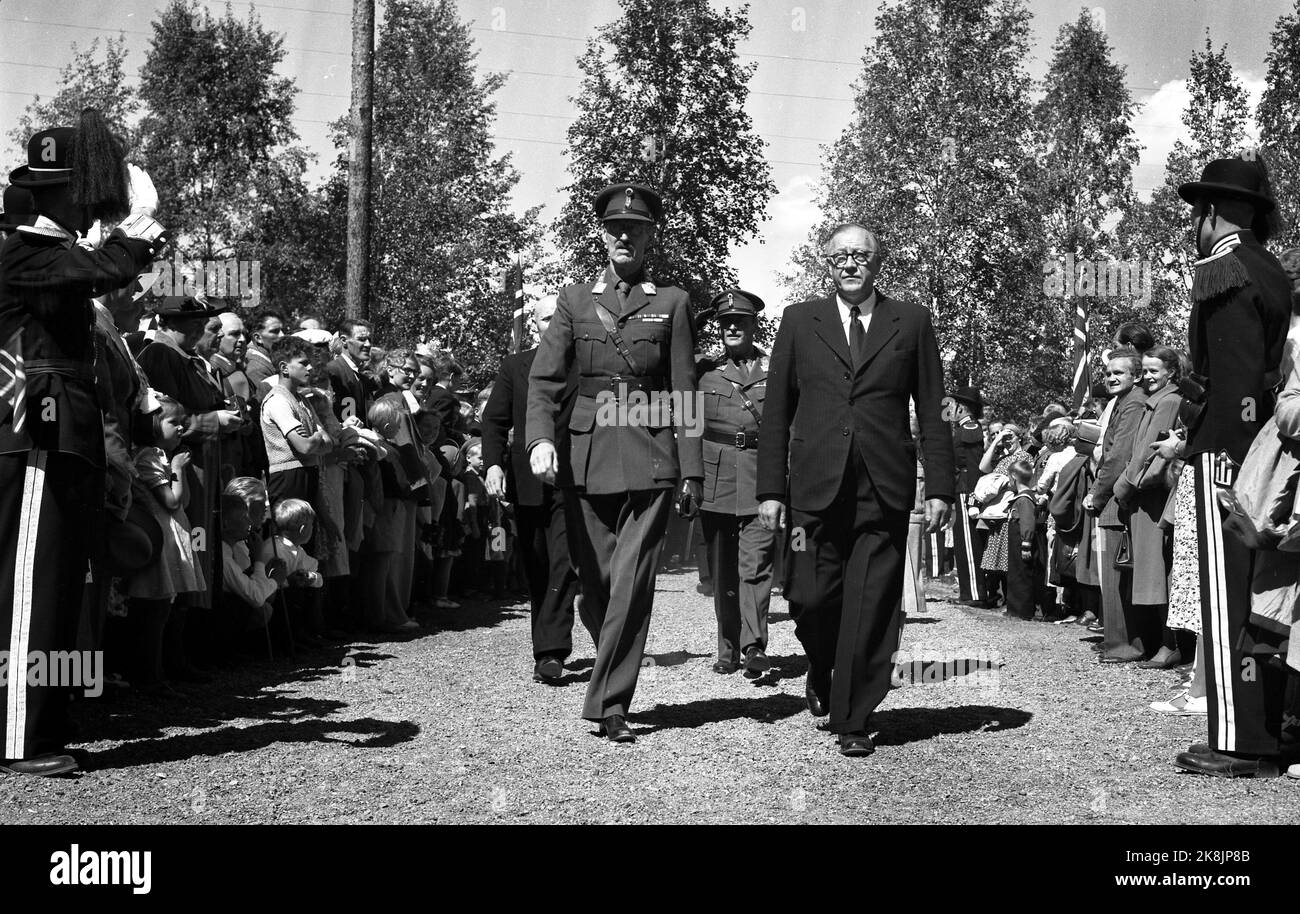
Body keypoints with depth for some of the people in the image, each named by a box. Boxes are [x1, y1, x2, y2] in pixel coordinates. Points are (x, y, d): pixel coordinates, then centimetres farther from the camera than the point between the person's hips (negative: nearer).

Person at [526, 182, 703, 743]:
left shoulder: (671, 303, 7)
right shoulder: (574, 299, 10)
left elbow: (685, 392, 5)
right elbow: (544, 380, 3)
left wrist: (692, 469, 0)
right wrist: (540, 439, -15)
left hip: (650, 457, -2)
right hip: (587, 455, 2)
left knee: (632, 582, -9)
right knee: (597, 583, 7)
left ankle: (610, 704, -4)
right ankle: (613, 681, 27)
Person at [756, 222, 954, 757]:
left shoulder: (911, 323, 10)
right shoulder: (799, 321, 11)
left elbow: (931, 411, 8)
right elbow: (776, 411, 8)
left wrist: (939, 487, 0)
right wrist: (771, 488, 1)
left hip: (884, 489, 0)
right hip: (816, 486, 0)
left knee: (870, 610, -1)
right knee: (812, 597, -2)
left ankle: (852, 722, 10)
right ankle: (822, 671, 30)